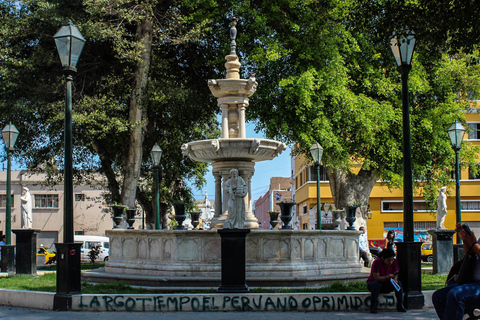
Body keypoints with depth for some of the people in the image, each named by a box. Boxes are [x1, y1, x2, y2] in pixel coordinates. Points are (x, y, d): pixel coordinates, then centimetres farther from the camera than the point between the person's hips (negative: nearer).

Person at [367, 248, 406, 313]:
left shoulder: (394, 262, -8)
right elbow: (376, 277, -28)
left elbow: (396, 274, -8)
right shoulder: (377, 262, -24)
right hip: (372, 284, -4)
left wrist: (395, 279, -33)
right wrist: (386, 277, -45)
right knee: (377, 283, -38)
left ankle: (400, 306, -18)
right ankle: (373, 307, -31)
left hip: (386, 286, 4)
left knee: (399, 283, -23)